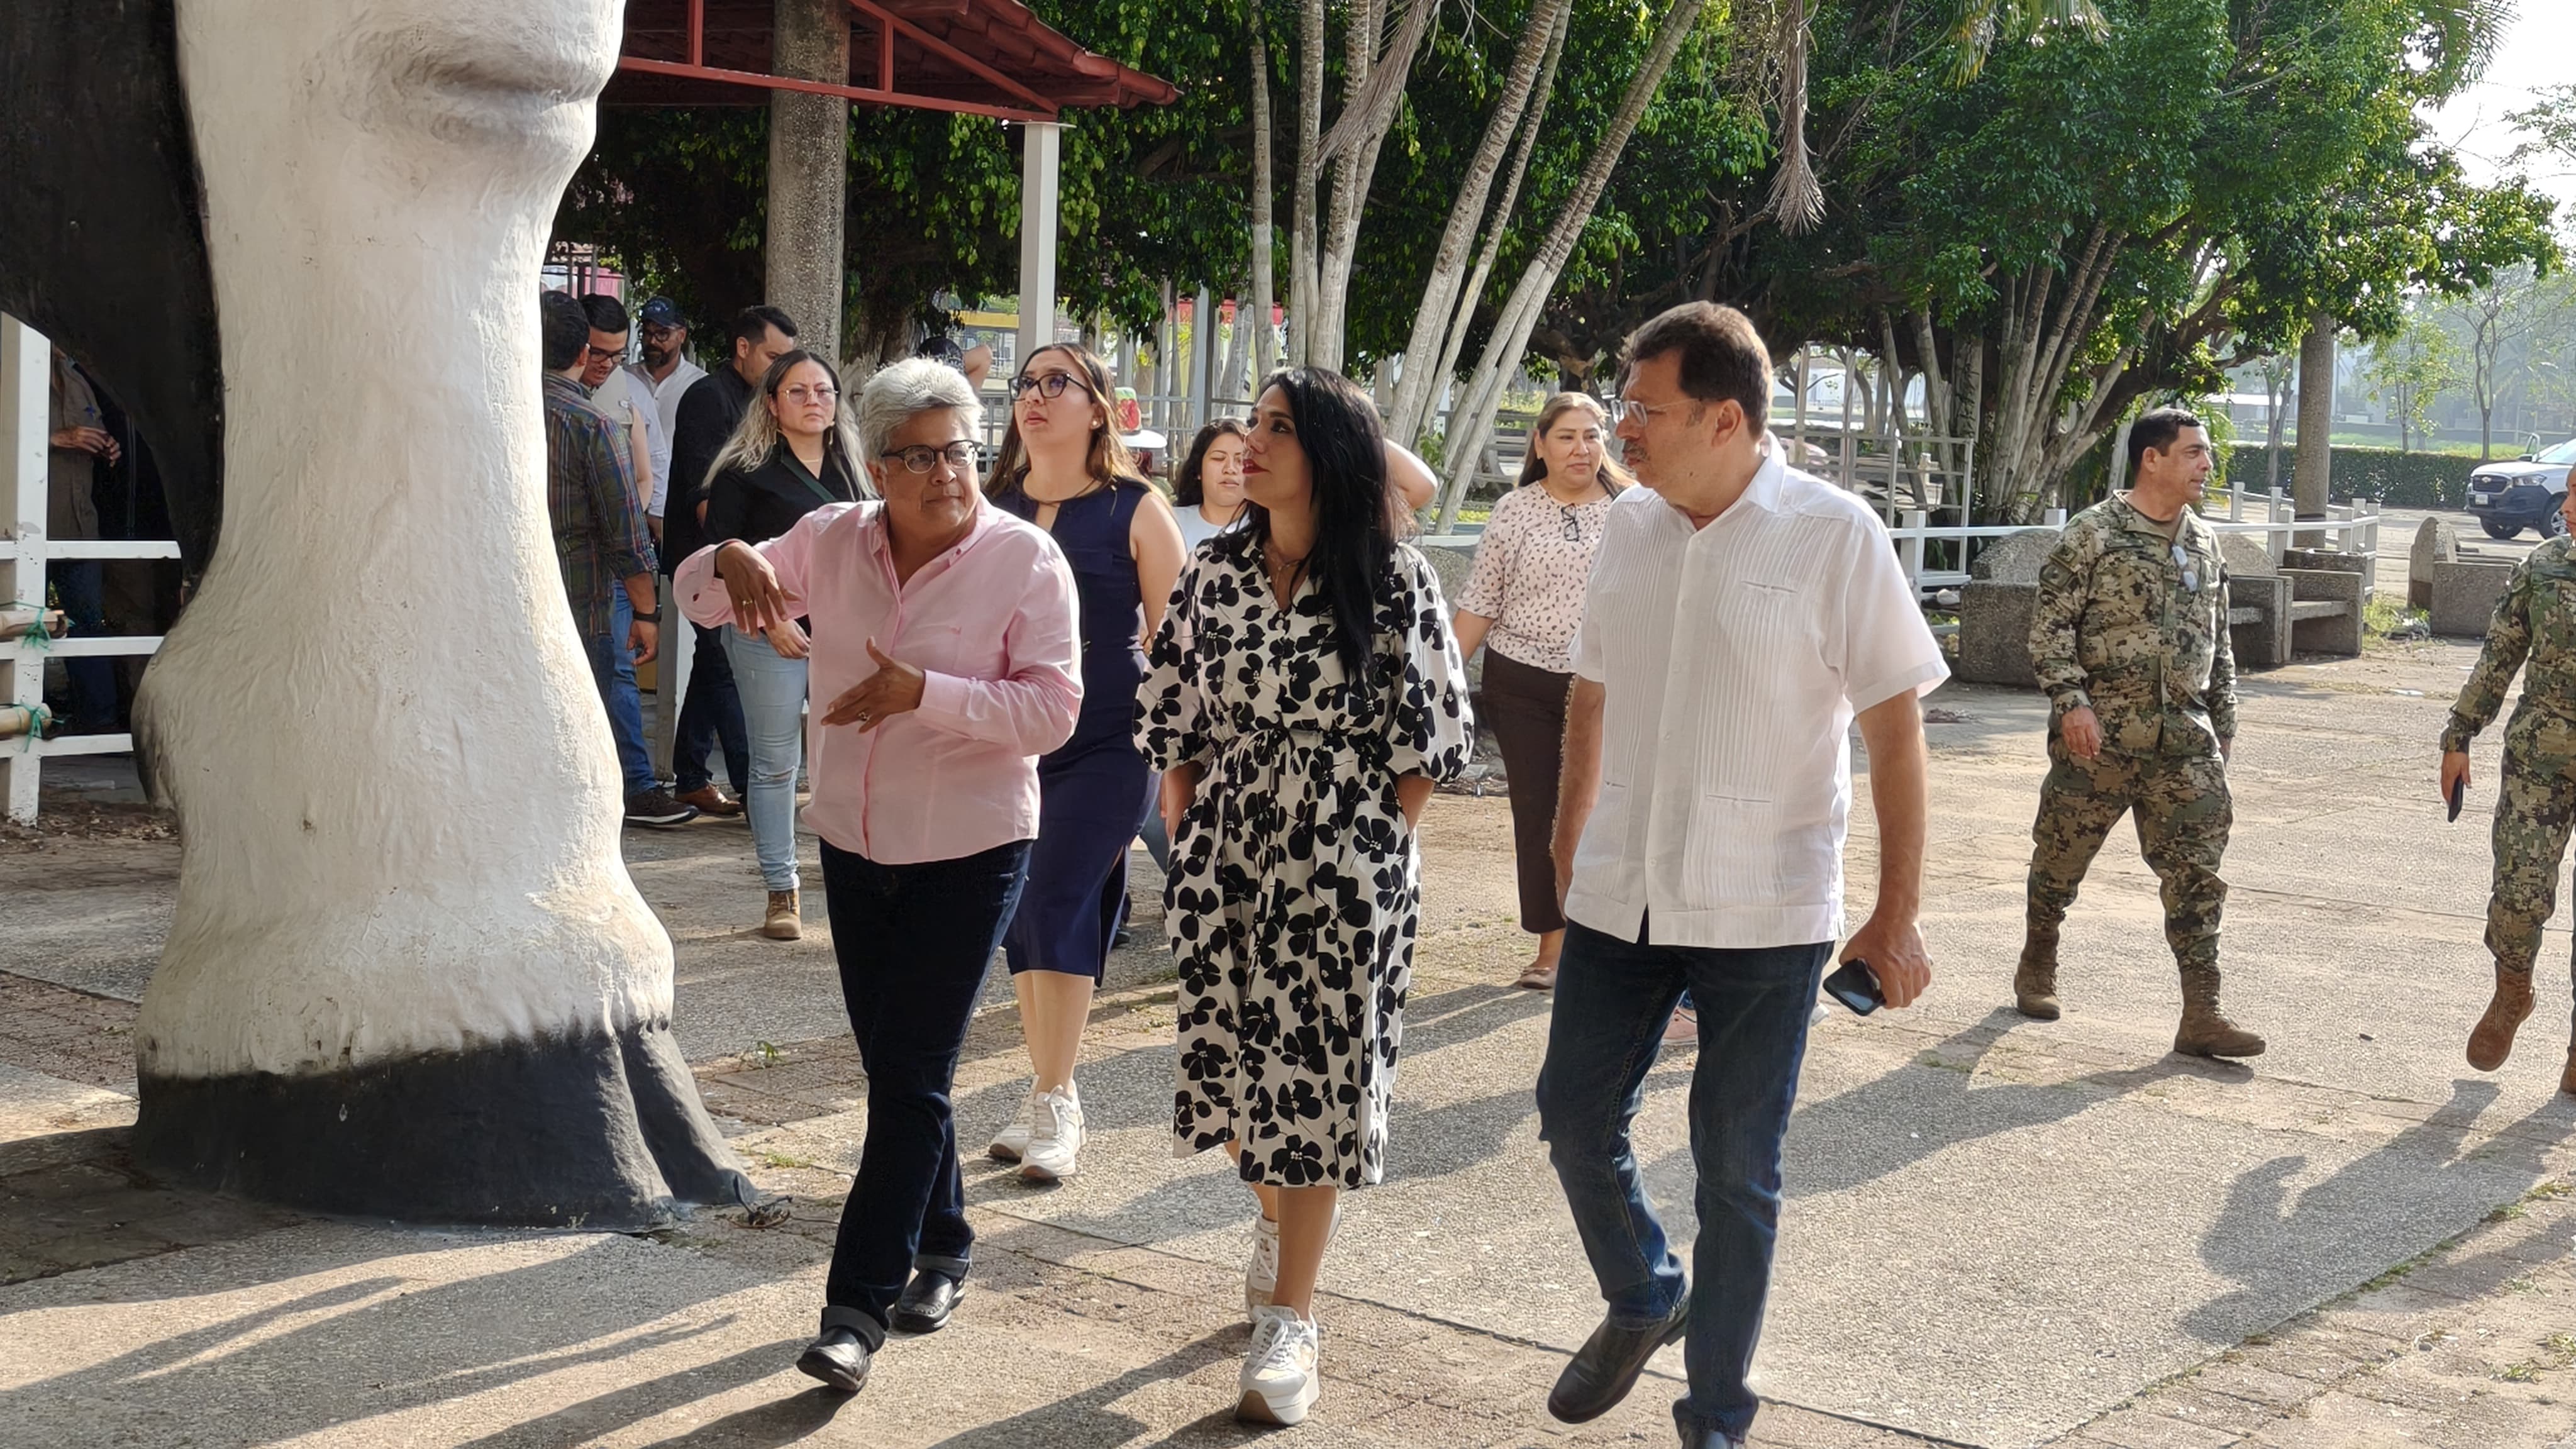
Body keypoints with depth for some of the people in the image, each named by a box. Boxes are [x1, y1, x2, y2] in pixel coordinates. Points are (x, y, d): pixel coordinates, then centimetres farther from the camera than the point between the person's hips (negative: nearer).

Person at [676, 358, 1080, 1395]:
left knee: (911, 1074, -5)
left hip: (971, 851, -5)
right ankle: (941, 1246, 34)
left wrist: (927, 693, -29)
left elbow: (1053, 709, -18)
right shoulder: (831, 542, 0)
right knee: (894, 1066, 15)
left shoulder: (1027, 560, -12)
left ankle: (859, 1305, -2)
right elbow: (697, 596, 2)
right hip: (855, 843, 5)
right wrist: (733, 562, -22)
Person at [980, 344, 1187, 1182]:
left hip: (1105, 744, -4)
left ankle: (1054, 1104, -4)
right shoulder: (993, 509, 7)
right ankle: (1048, 1096, 19)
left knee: (1057, 903, -13)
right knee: (1020, 916, 7)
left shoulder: (1135, 510, -4)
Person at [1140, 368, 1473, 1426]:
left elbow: (1435, 737, -4)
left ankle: (1288, 1322, 4)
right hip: (1224, 864, 4)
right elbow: (1172, 721, 9)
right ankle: (1274, 1220, 41)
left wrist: (1368, 844, -5)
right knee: (1235, 1060, 12)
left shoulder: (1394, 582, -7)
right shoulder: (1212, 573, 4)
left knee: (1319, 1078, -2)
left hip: (1346, 873, -4)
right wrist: (1185, 845, 5)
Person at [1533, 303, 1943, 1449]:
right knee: (1575, 1119, 10)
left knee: (1737, 1170, 5)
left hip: (1765, 913, -5)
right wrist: (1568, 842, 18)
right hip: (1618, 897, 5)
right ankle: (1642, 1300, 38)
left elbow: (1894, 726, -10)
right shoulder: (1628, 527, 3)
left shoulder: (1834, 536, -12)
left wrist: (1896, 913, -12)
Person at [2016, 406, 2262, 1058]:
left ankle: (2201, 1015, 0)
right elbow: (2050, 624, -9)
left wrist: (2223, 724, 17)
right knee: (2061, 855, 9)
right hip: (2100, 734, -4)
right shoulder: (2093, 532, -6)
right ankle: (2037, 966, 32)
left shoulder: (2205, 542, 12)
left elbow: (2219, 643, 19)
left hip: (2184, 738, 5)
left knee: (2197, 873, -2)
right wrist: (2071, 701, -18)